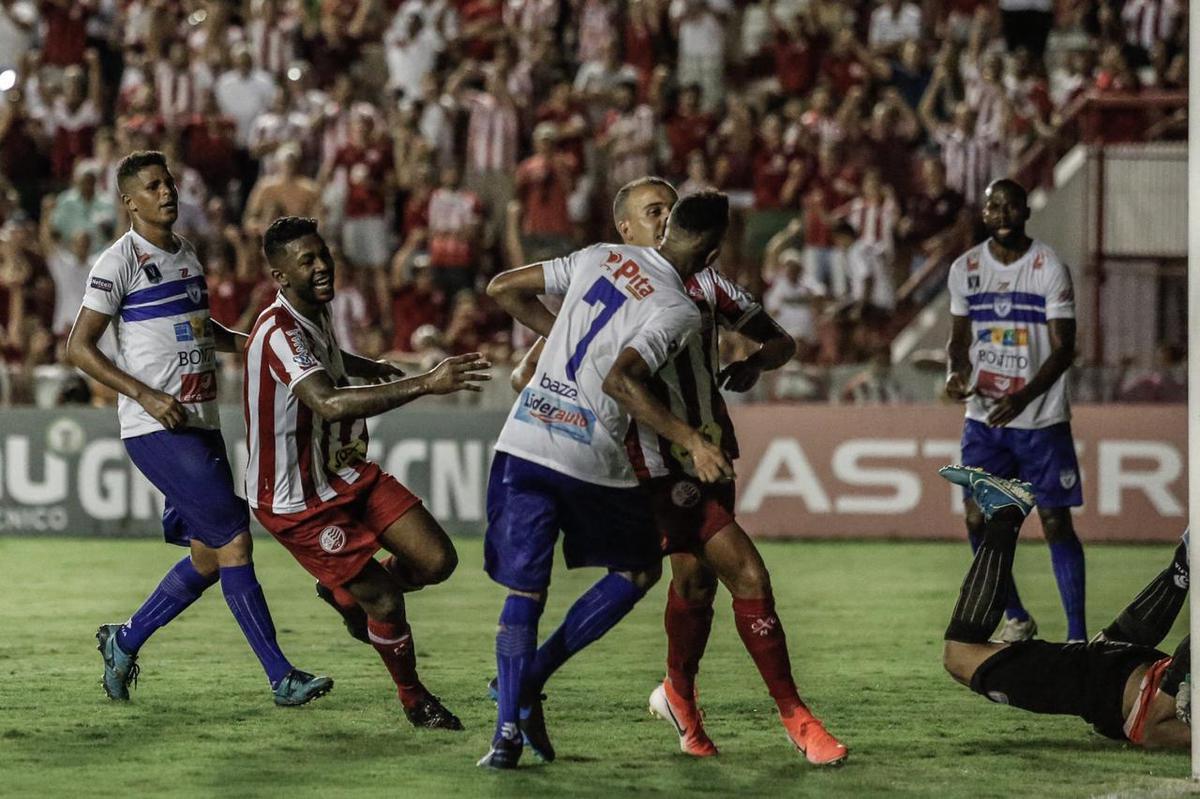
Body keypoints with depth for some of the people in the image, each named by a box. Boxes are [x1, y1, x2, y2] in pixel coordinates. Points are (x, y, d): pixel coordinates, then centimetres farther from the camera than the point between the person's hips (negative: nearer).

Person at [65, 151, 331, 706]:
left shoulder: (187, 258, 15)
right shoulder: (121, 262, -8)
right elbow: (78, 348, -10)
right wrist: (146, 395, -17)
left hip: (201, 426, 8)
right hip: (156, 431, -8)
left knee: (208, 558, 8)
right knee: (233, 540, -12)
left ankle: (124, 641, 26)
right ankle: (280, 677, -9)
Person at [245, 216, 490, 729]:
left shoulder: (317, 311, 3)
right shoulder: (279, 332, -28)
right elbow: (328, 403, -45)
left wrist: (375, 369, 45)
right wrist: (423, 385, -50)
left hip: (345, 471, 9)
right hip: (297, 502, -9)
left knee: (437, 561, -2)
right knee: (385, 599, -8)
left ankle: (349, 592, 27)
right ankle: (415, 703, 18)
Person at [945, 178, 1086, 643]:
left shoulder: (1049, 269, -9)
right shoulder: (965, 270, 4)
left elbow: (1063, 348, -11)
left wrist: (1023, 397, -25)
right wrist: (956, 373, -8)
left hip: (1042, 419, -4)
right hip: (983, 418, 4)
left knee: (1056, 522, -5)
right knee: (978, 520, -1)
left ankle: (1077, 635, -1)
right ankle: (1017, 619, 18)